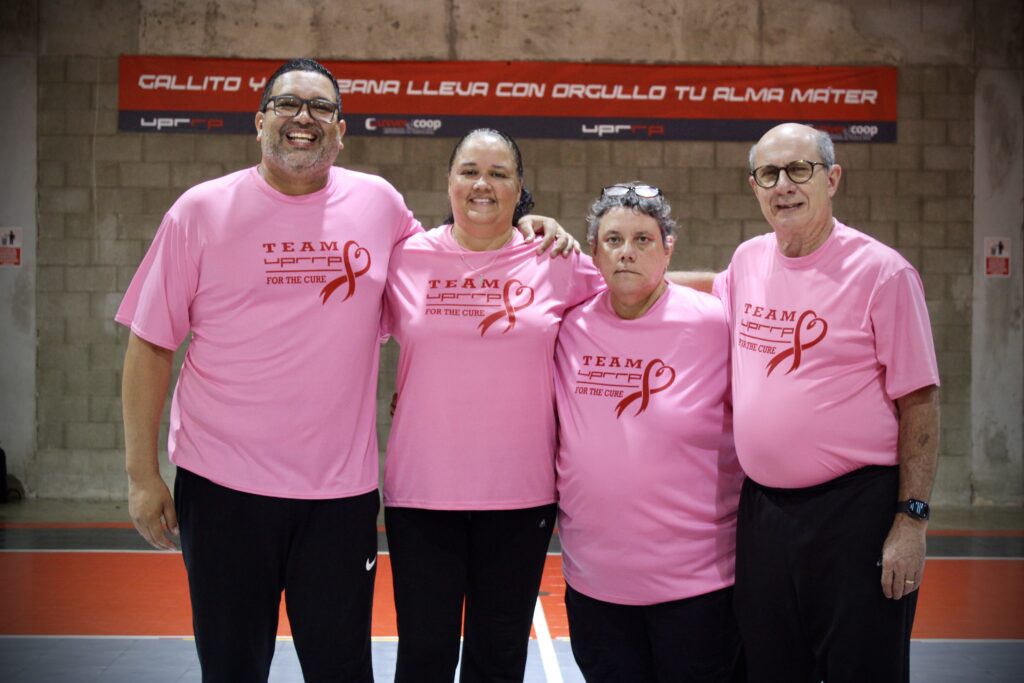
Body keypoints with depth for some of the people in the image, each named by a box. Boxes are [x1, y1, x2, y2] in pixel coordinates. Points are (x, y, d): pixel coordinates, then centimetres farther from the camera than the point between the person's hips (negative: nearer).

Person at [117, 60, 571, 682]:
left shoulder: (379, 203, 3)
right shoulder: (201, 211, -2)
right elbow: (151, 346, 0)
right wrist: (143, 475, -3)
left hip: (342, 490, 1)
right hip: (223, 487, -1)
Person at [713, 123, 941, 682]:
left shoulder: (881, 271, -8)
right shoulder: (748, 261, 7)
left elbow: (919, 404, -9)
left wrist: (911, 518, -13)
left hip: (856, 510, -5)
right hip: (761, 508, 5)